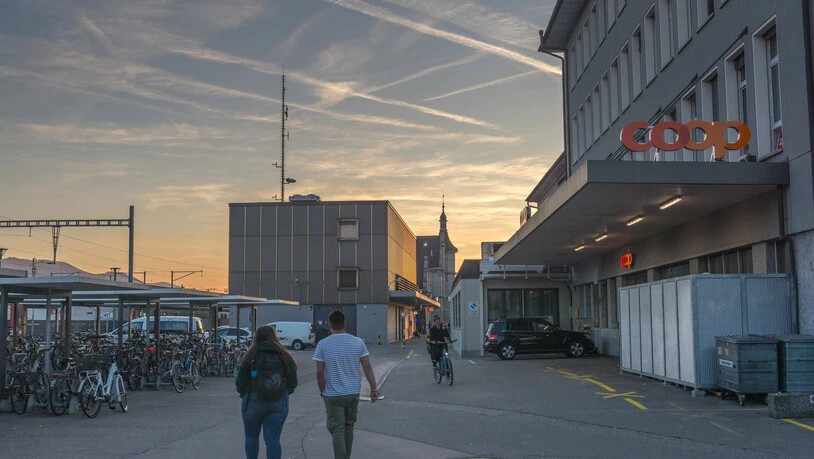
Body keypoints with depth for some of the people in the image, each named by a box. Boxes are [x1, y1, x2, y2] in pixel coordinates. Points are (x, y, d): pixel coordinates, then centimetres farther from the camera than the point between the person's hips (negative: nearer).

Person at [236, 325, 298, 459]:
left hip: (254, 402, -2)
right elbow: (293, 382, 3)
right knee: (273, 439, 4)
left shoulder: (250, 357, -6)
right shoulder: (284, 357, 0)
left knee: (251, 436, 16)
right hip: (279, 403, 2)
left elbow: (240, 382, -4)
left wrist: (243, 393, 15)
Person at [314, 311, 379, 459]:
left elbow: (319, 372, -8)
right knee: (348, 426, 19)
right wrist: (373, 389, 0)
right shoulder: (358, 342, -2)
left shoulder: (323, 344, -8)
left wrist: (322, 391, 5)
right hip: (353, 392, 3)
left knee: (337, 430, 0)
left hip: (332, 395, -3)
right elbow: (367, 367, -5)